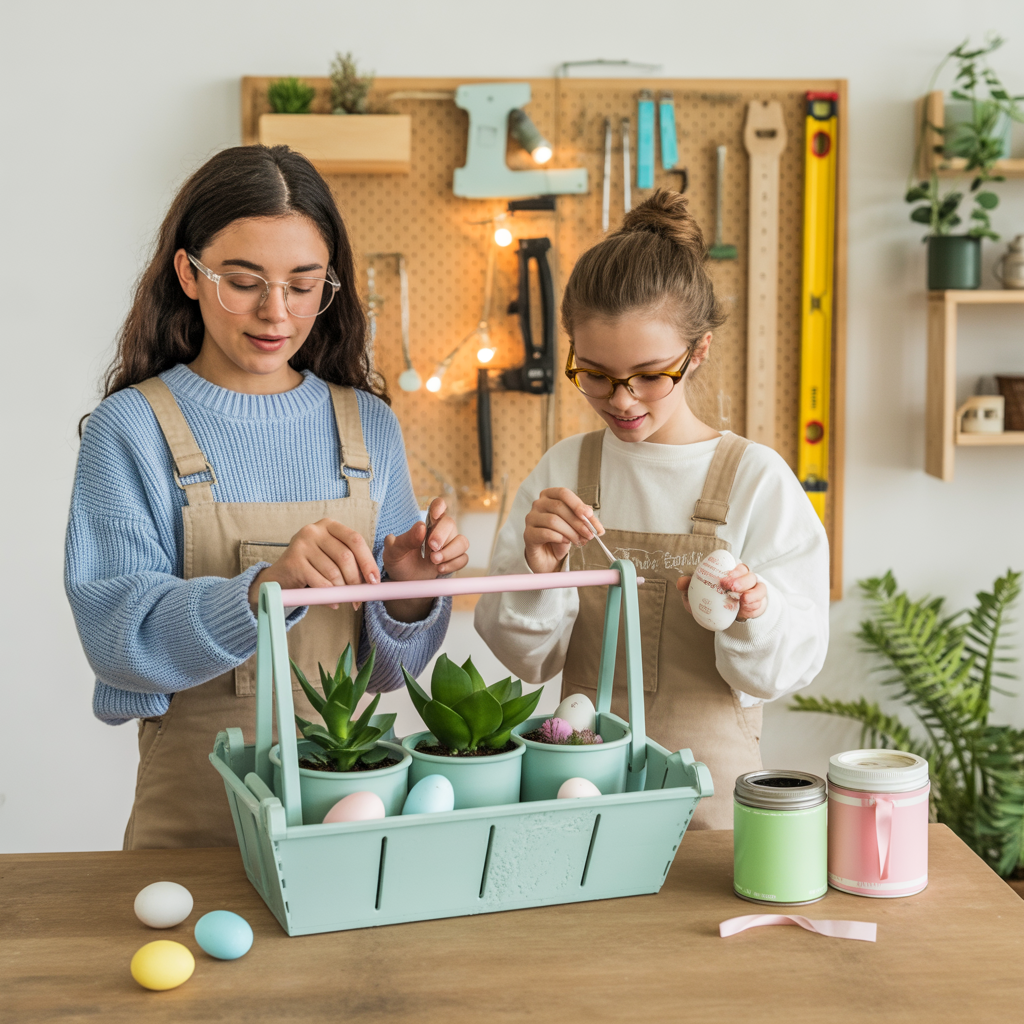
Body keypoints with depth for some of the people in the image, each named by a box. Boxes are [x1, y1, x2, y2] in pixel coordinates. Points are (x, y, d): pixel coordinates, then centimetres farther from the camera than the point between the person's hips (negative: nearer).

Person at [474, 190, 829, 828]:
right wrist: (537, 571, -19)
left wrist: (750, 614, -29)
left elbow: (784, 670, -9)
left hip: (709, 793, -2)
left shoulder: (756, 478, -9)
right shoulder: (564, 470, 0)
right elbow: (526, 657, -1)